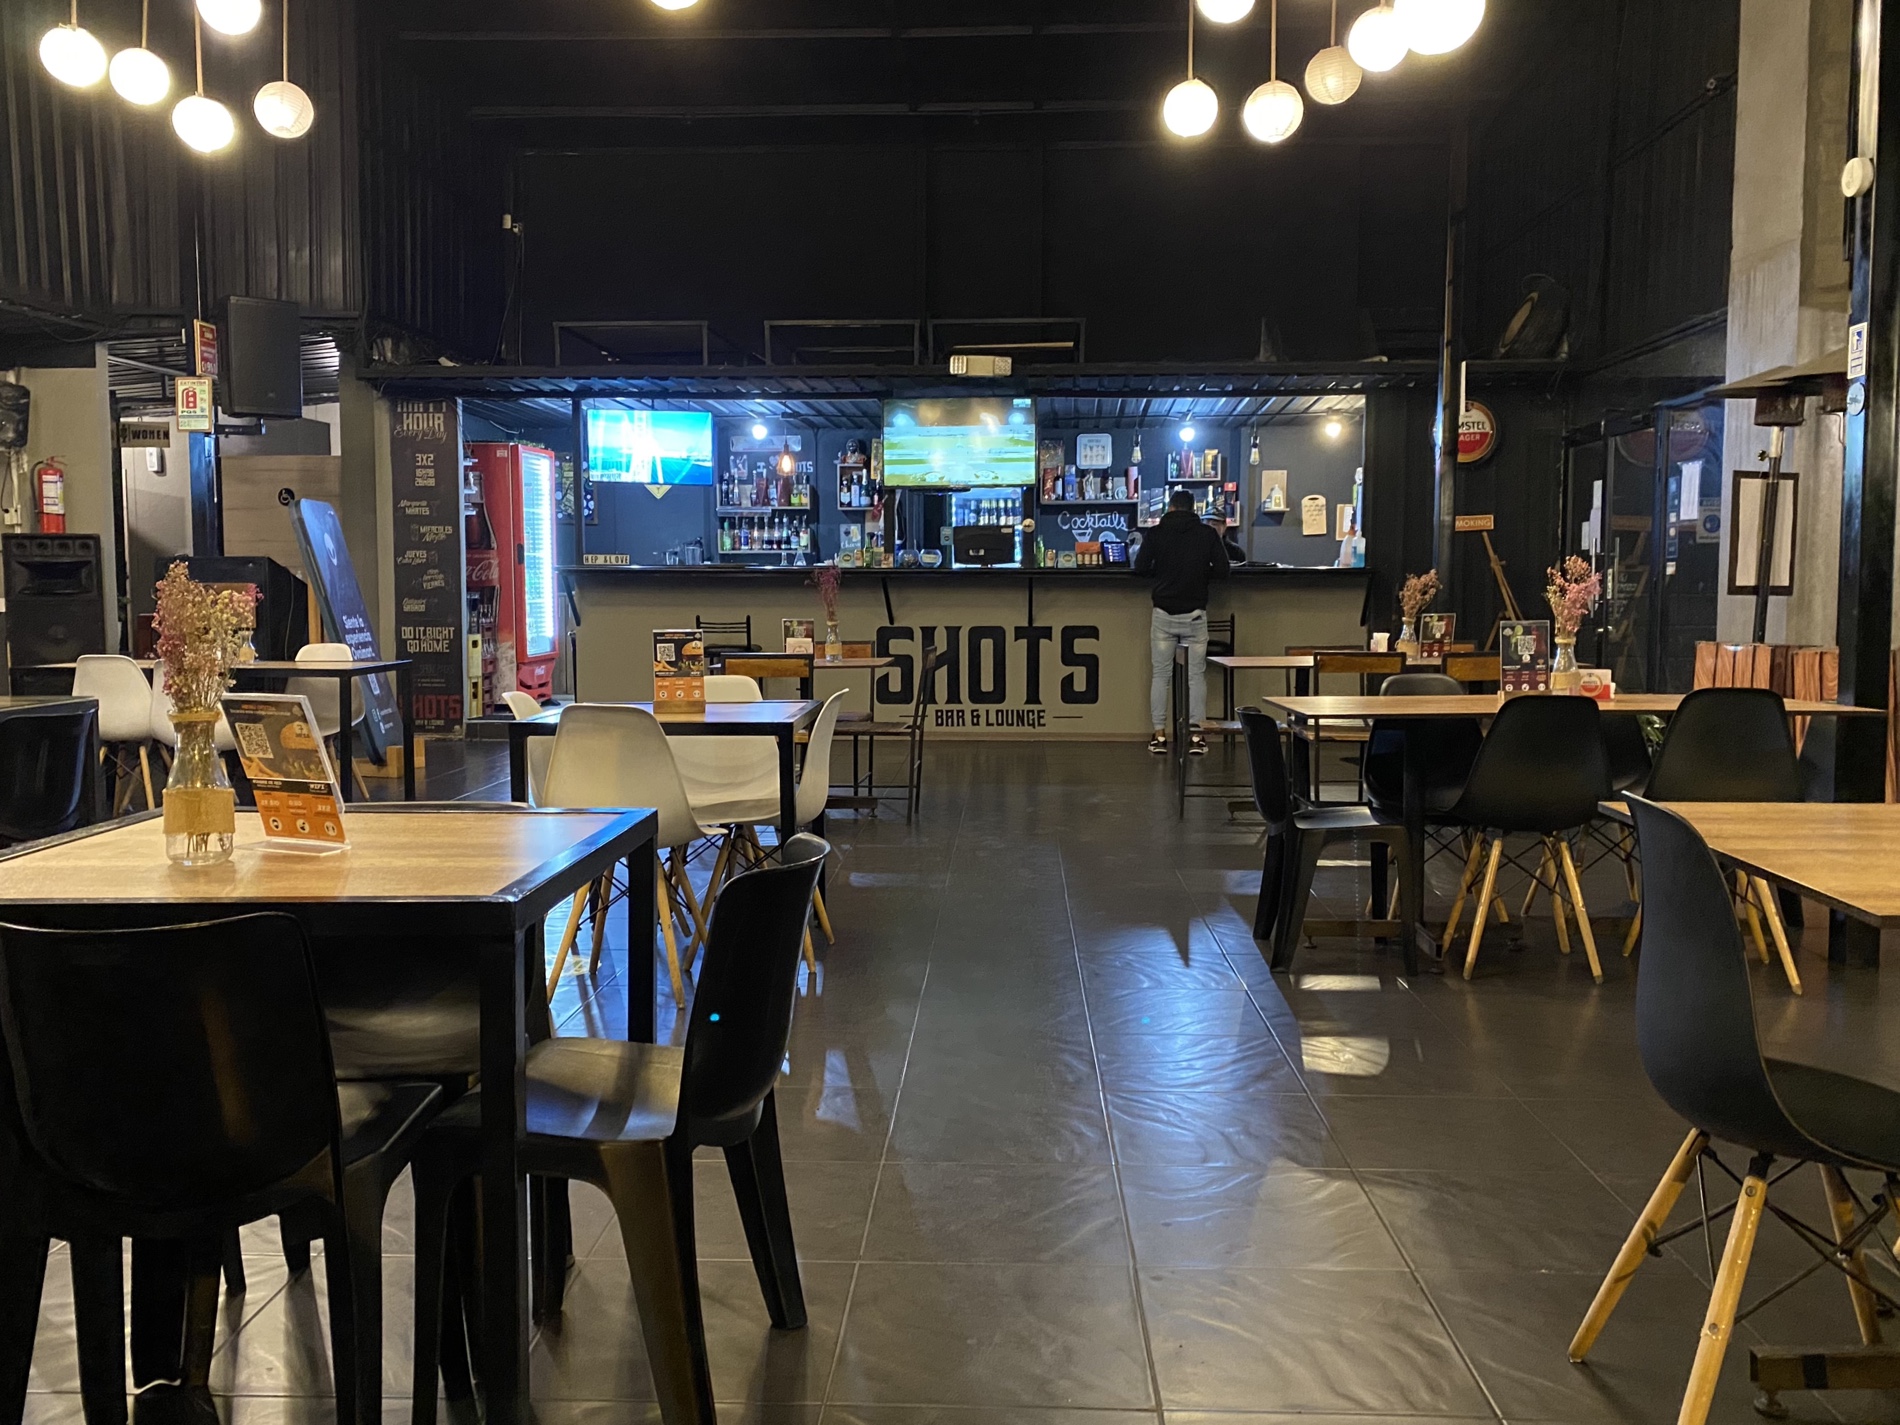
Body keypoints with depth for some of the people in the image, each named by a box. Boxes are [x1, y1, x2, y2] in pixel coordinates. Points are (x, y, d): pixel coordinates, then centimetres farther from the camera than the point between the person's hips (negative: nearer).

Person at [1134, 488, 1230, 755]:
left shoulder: (1157, 533, -1)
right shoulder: (1207, 534, 0)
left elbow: (1140, 568, -5)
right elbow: (1222, 570, -2)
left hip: (1164, 613, 0)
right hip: (1195, 613, 0)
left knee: (1161, 675, 7)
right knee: (1196, 675, 7)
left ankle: (1159, 735, 7)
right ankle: (1196, 736, 4)